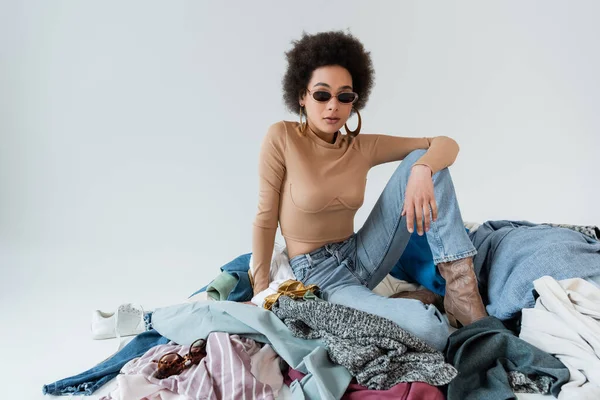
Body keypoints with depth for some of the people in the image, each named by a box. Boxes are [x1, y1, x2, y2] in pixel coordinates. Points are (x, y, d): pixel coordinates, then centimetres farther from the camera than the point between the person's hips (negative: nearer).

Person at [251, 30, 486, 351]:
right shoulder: (281, 138, -12)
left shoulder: (363, 148, -1)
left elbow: (446, 144, -2)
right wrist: (261, 293, -4)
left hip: (359, 257, 6)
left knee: (424, 159, -12)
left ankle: (461, 295, -13)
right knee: (428, 328, -33)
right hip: (317, 273, -5)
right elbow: (265, 219, -8)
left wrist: (421, 171, -25)